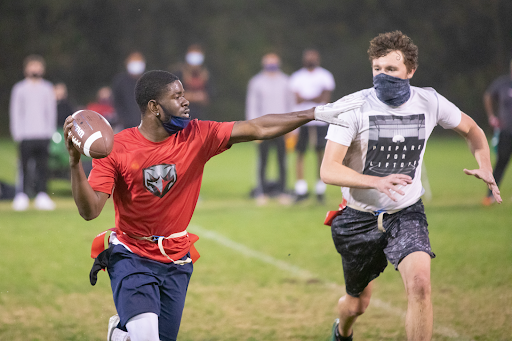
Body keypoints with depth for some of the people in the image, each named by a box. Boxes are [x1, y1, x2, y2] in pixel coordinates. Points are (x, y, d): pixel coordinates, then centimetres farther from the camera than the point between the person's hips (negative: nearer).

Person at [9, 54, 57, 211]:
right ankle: (22, 195, -2)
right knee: (25, 165, -6)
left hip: (43, 135, 2)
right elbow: (15, 112, 5)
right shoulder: (20, 89, 5)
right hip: (26, 135, -2)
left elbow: (51, 111, 14)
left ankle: (42, 194, 4)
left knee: (42, 165, 0)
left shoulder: (47, 88, 11)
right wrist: (17, 133, -3)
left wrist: (51, 131, 7)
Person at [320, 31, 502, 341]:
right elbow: (328, 170, -26)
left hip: (406, 214, 1)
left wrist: (485, 167, -5)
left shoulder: (429, 102, -7)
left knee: (420, 283, -27)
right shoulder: (354, 107, -17)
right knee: (357, 304, 15)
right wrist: (377, 182, -42)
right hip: (359, 218, -1)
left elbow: (470, 129, 14)